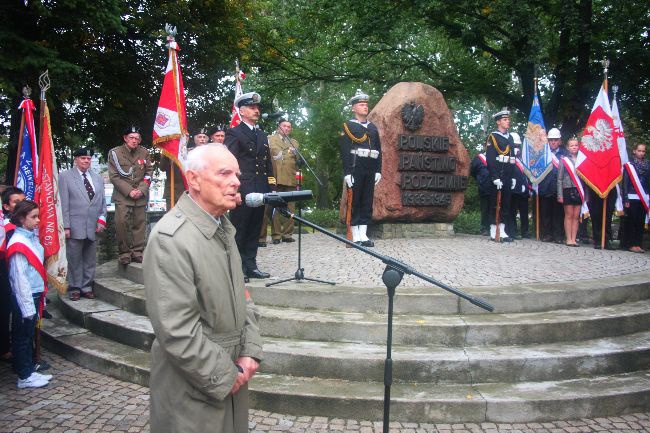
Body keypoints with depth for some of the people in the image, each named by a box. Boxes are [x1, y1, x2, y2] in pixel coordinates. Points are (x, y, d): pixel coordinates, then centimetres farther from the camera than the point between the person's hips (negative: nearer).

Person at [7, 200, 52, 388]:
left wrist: (38, 299, 12)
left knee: (29, 336, 18)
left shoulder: (32, 236, 6)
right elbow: (20, 279, -19)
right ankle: (25, 377, 16)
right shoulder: (18, 243, -19)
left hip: (34, 295, 8)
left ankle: (30, 371, 29)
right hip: (24, 297, -8)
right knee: (22, 338, 6)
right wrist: (28, 306, -17)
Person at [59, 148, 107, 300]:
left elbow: (102, 201, 16)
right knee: (74, 260, 2)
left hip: (93, 227, 4)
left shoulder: (98, 178, 15)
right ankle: (74, 288, 13)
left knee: (90, 260, 8)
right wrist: (66, 226, -9)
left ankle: (87, 287, 19)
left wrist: (102, 219, 1)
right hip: (75, 227, -4)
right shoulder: (65, 176, 2)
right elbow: (64, 203, -3)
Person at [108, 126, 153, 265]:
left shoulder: (144, 152, 9)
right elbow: (114, 176, -4)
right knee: (121, 223, -10)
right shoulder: (115, 153, 0)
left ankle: (137, 252, 11)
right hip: (122, 195, -3)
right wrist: (129, 191, -12)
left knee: (139, 223, 2)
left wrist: (141, 190, -8)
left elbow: (148, 173, 7)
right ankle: (124, 253, 1)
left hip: (140, 195, 3)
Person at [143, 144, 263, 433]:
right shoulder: (170, 239, -21)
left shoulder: (223, 227, 7)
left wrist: (251, 352, -1)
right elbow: (177, 329, -24)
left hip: (233, 374, 8)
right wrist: (224, 377, -15)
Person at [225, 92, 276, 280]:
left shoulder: (263, 136, 21)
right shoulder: (234, 134, -1)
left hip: (260, 191, 7)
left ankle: (250, 266, 16)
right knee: (238, 231, -2)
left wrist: (271, 187, 14)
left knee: (254, 231, 10)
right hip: (242, 191, -7)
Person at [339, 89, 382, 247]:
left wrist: (378, 170, 8)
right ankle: (355, 237, 3)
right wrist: (347, 172, -15)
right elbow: (344, 151, -7)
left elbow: (378, 150, 17)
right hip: (355, 169, -5)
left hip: (370, 170, 6)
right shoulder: (348, 126, 1)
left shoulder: (373, 127, 18)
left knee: (367, 202, 6)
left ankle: (363, 235, 11)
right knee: (354, 202, -2)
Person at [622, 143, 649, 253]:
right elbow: (625, 183, -2)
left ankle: (638, 244, 8)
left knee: (641, 222, 4)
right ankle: (631, 244, 2)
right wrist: (625, 199, -9)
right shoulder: (629, 165, 0)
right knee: (631, 222, -3)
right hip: (632, 198, -3)